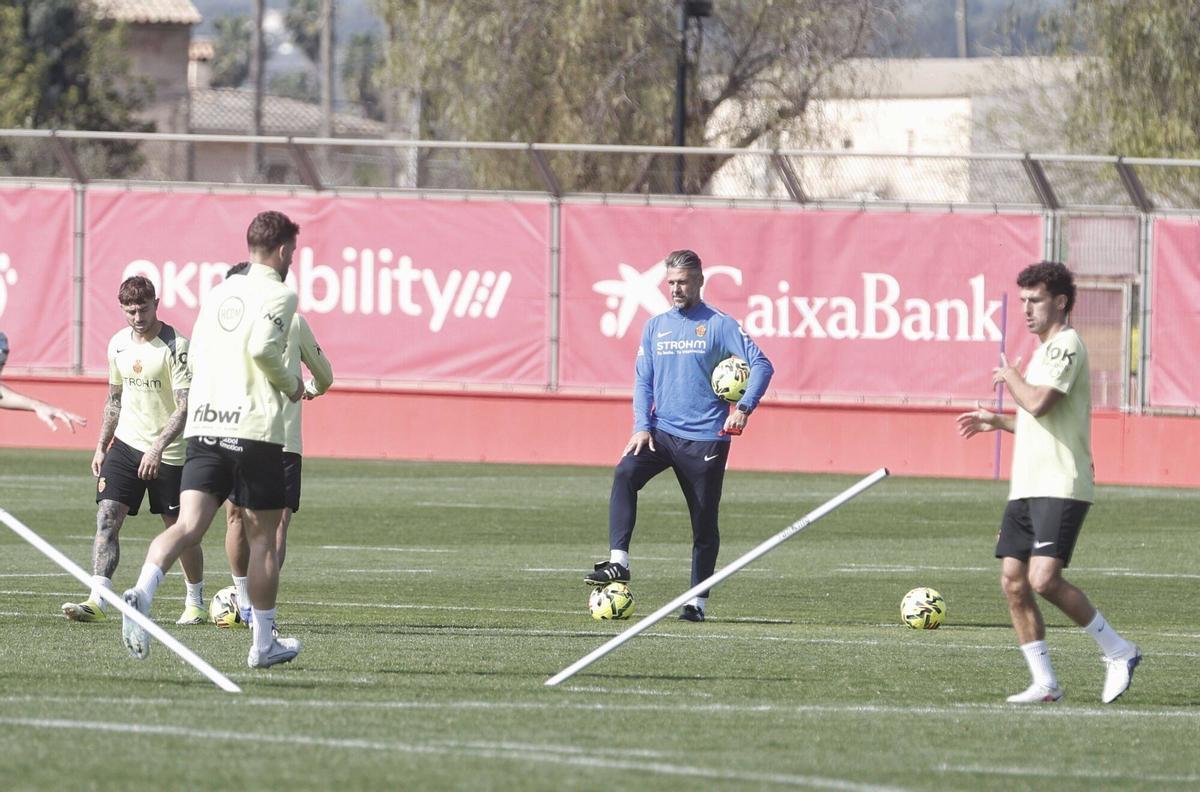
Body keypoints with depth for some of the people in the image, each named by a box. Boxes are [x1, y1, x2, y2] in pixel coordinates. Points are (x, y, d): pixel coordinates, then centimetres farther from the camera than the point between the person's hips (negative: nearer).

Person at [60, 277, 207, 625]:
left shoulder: (176, 347, -15)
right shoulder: (119, 344, 6)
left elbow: (186, 406, -20)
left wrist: (158, 448, -29)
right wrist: (101, 446, 16)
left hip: (168, 452, -5)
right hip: (126, 445, 5)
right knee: (106, 518, -11)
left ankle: (195, 602, 26)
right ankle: (98, 600, -18)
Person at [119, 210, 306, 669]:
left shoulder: (217, 294, 17)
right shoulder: (279, 294, -3)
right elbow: (262, 347, -19)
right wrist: (291, 386, -1)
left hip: (202, 425, 5)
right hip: (255, 429, -5)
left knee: (188, 526, -8)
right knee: (262, 536, 9)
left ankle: (143, 591, -36)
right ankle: (263, 644, 16)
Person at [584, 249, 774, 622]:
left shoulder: (719, 325, -1)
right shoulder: (655, 327, 11)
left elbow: (761, 365, -6)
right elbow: (643, 381, 12)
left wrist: (743, 408, -19)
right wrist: (641, 427, -3)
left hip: (705, 438, -3)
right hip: (661, 432, 3)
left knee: (704, 520, 2)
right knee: (625, 474, -25)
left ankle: (698, 601, 12)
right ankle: (618, 561, -30)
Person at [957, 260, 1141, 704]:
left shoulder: (1067, 344, -9)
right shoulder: (1045, 350, 22)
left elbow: (1038, 403, -22)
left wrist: (1010, 377, -4)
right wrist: (998, 422, 23)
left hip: (1060, 487, -10)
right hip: (1027, 487, 10)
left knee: (1044, 580, -19)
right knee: (1013, 583, 1)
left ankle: (1118, 652, -6)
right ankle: (1044, 683, 5)